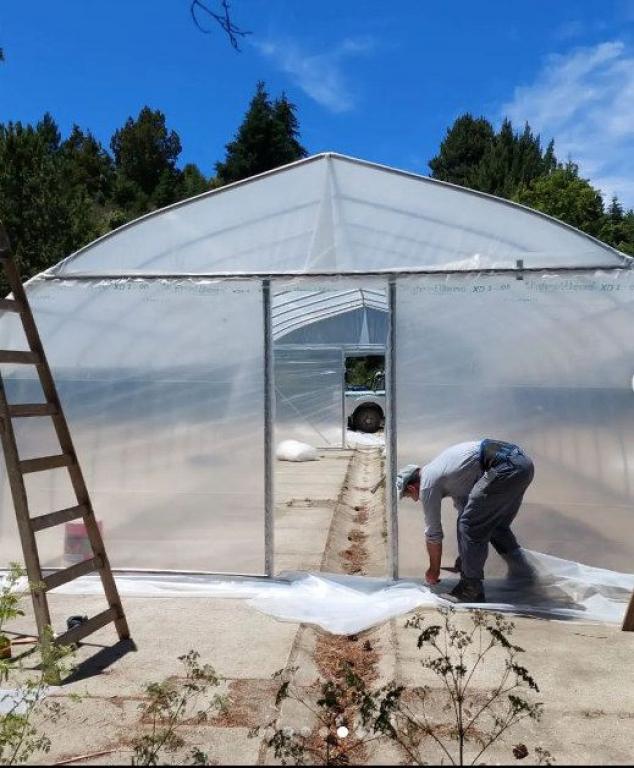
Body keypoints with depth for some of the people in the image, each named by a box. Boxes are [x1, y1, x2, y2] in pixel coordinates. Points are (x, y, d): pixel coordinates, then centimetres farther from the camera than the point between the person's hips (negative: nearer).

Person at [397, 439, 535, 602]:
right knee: (497, 525, 25)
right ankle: (522, 572, 36)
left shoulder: (427, 485, 2)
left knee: (470, 526, 1)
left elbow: (433, 533, 10)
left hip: (505, 467, -10)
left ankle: (471, 587, 7)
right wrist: (466, 555, 40)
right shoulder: (435, 469, 28)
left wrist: (434, 570, 26)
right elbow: (463, 506, 36)